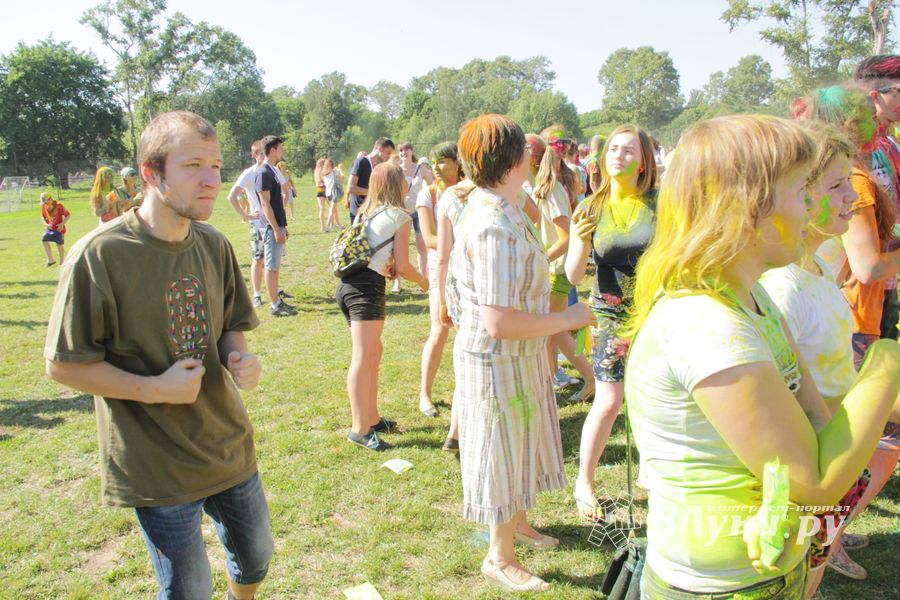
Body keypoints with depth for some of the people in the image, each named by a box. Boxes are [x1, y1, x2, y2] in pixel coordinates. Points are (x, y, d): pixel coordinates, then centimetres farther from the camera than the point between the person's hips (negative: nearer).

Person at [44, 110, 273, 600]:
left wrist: (239, 358, -10)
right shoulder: (99, 255, -18)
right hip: (158, 464, -5)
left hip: (229, 444, 6)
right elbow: (63, 364, -12)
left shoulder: (215, 246, -1)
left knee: (256, 559, 23)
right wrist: (154, 388, -21)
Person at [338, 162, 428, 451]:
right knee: (363, 358, -7)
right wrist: (422, 280, 15)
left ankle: (371, 417, 23)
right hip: (368, 289, -8)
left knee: (373, 352, 17)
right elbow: (402, 266, -3)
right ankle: (360, 429, -5)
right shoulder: (399, 216, 0)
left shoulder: (365, 213, 20)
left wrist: (389, 267, 28)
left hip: (347, 284, 8)